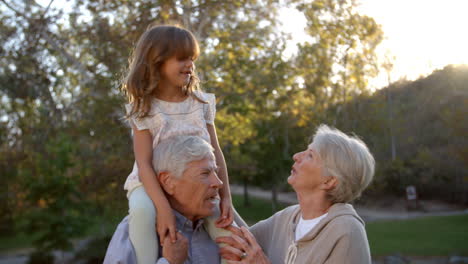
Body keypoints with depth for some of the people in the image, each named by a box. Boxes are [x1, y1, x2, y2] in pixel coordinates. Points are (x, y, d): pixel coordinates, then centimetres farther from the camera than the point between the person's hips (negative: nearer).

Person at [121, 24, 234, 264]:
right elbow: (144, 163, -18)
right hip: (153, 183, -3)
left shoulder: (201, 102, 1)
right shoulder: (144, 109, -10)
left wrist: (225, 197, -9)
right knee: (142, 209, -34)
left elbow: (215, 152, 0)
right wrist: (164, 208, -29)